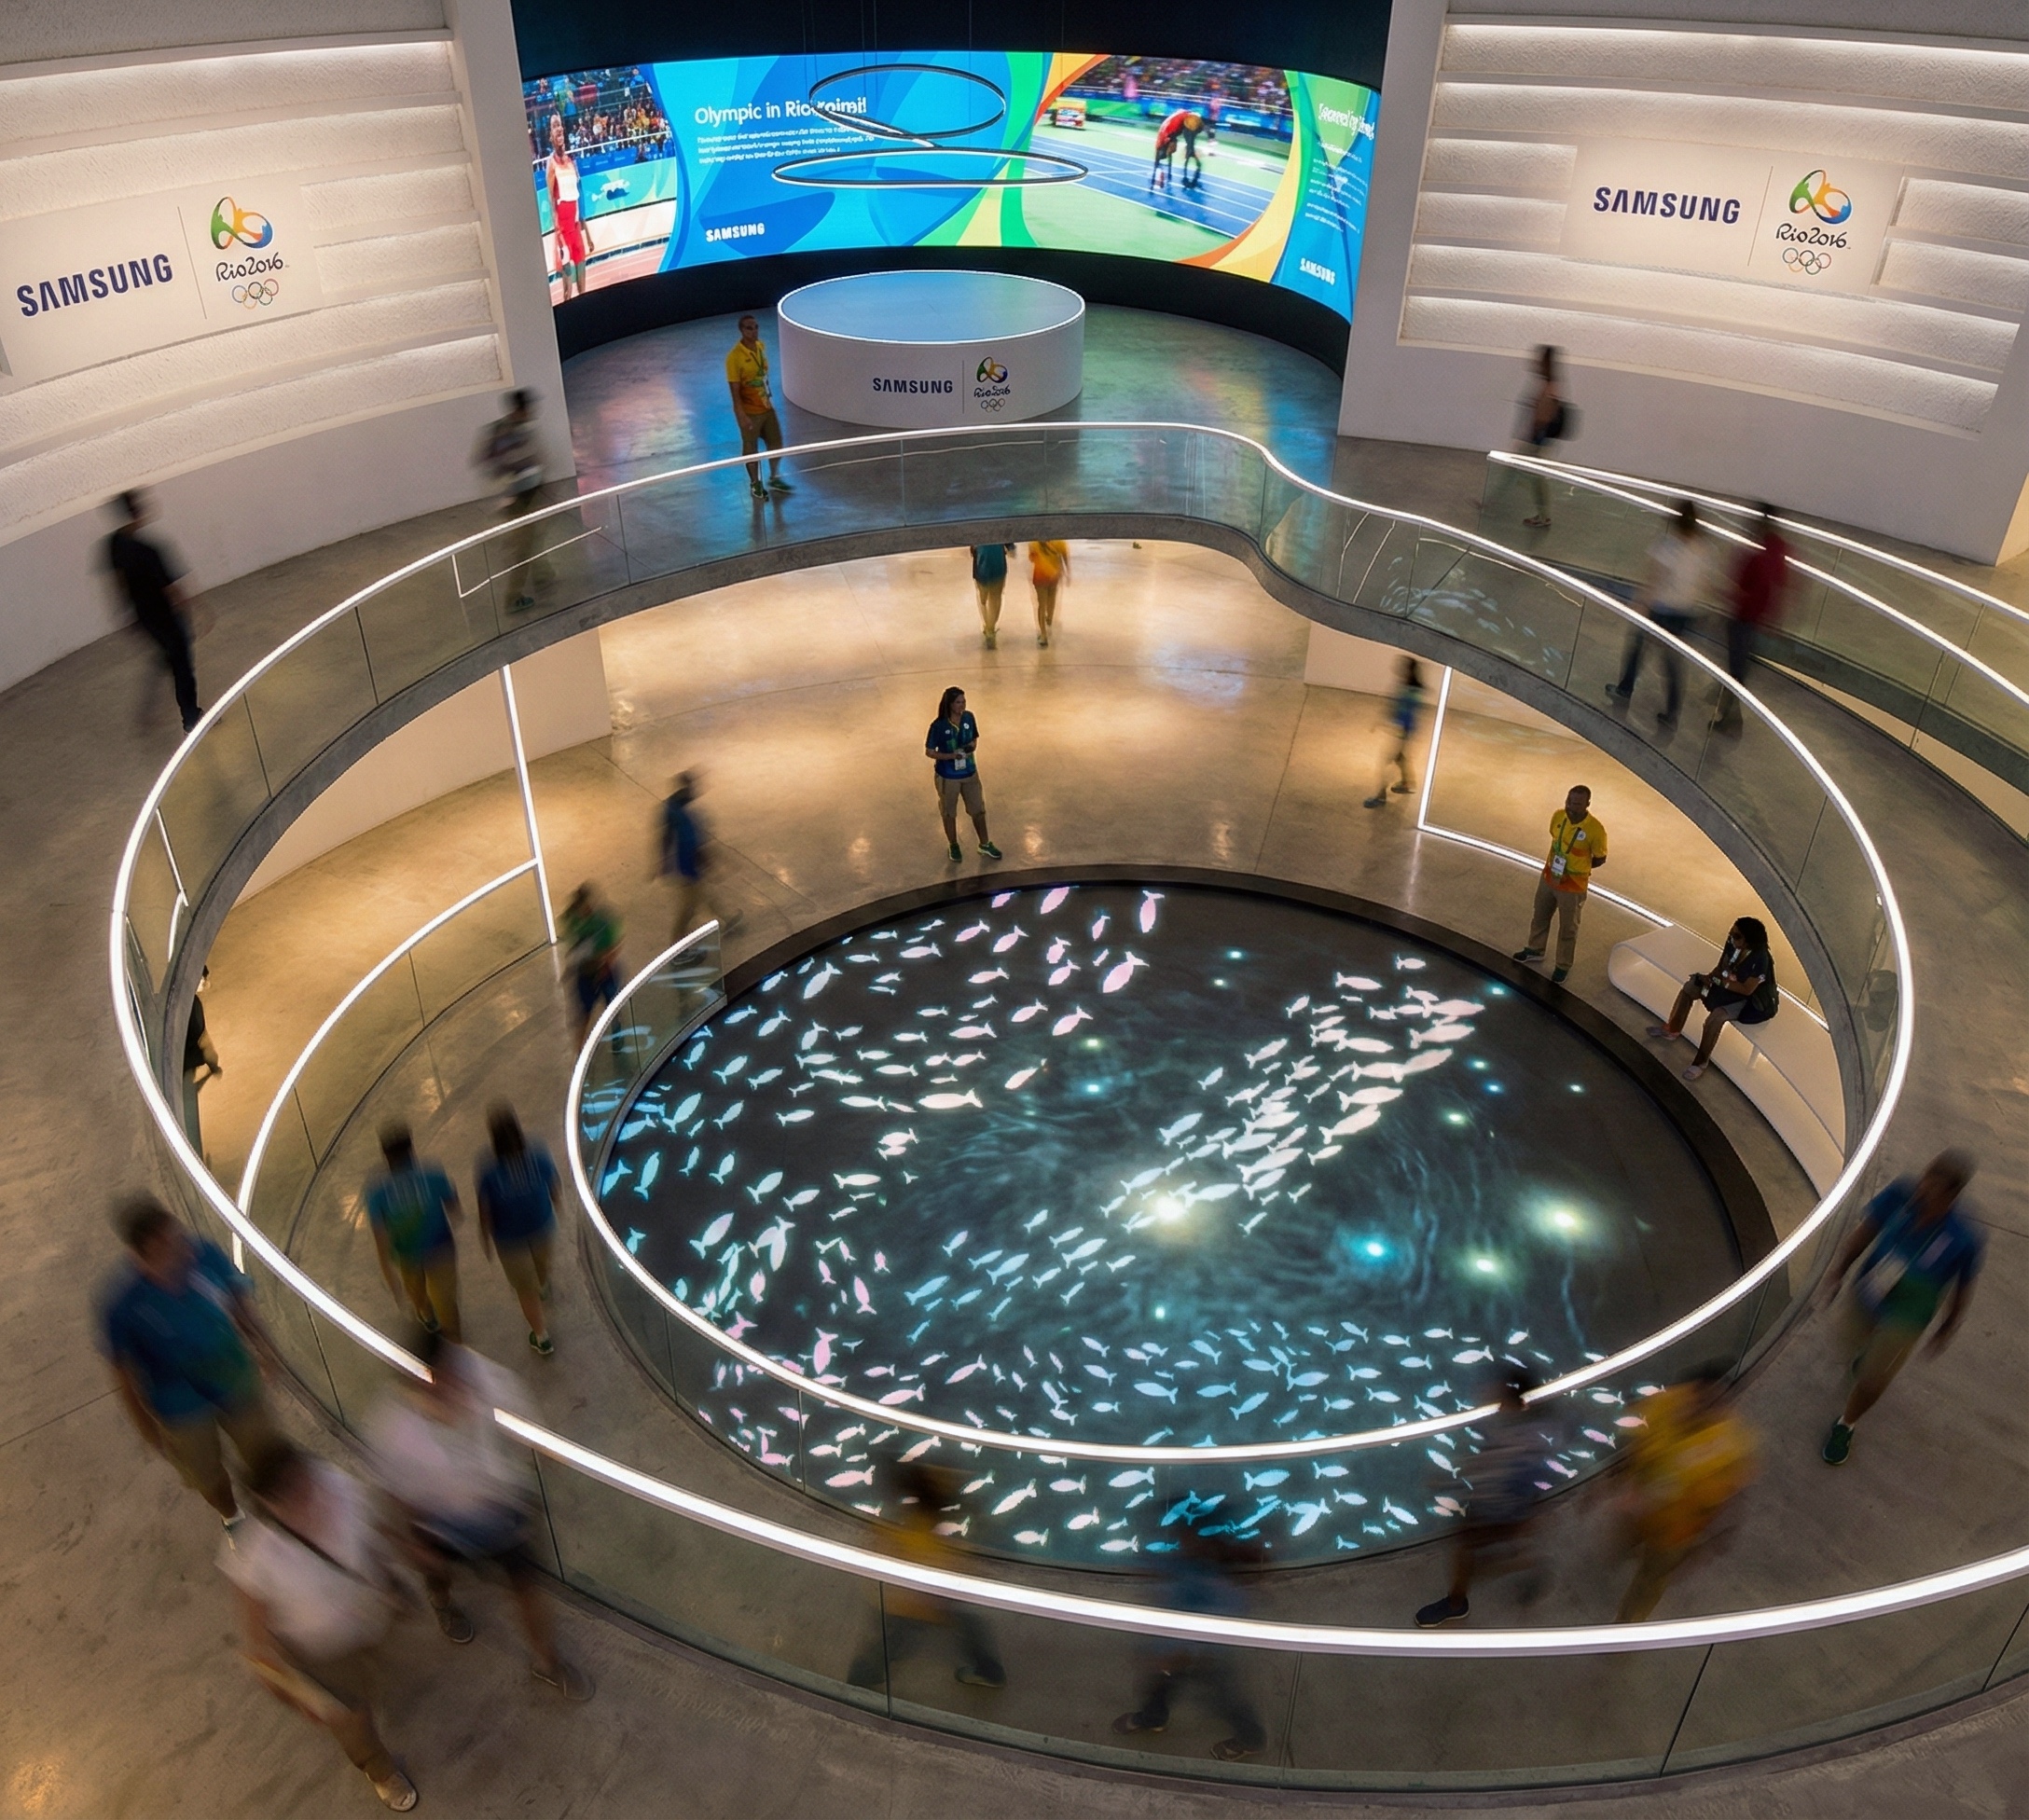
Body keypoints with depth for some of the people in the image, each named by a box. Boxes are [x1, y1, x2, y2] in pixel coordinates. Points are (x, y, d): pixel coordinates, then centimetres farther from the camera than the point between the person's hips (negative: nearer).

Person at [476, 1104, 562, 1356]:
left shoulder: (488, 1171, -32)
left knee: (525, 1288, 21)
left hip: (510, 1238, -3)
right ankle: (543, 1287, 70)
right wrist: (556, 1204, 13)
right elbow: (556, 1190, -11)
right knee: (541, 1260, 37)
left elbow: (485, 1212, -19)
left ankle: (542, 1338, 38)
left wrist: (486, 1240, 1)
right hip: (542, 1228, 3)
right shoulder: (538, 1156, -27)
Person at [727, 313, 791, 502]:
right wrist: (741, 415, -23)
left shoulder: (760, 347, 0)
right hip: (750, 412, -7)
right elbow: (734, 389, -21)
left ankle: (774, 479, 36)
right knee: (751, 449, 10)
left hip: (767, 407, 7)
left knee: (776, 443, 16)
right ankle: (755, 484, 28)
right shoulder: (735, 357, -22)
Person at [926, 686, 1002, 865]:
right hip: (948, 776, -4)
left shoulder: (969, 718, -9)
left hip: (970, 773, 4)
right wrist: (951, 756, -27)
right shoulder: (938, 726, -22)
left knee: (978, 810, 15)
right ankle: (954, 846, 36)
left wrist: (971, 747, -17)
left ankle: (985, 844, 34)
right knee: (949, 813, 15)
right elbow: (929, 752, -14)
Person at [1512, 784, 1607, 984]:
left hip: (1572, 887, -5)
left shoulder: (1595, 830, -27)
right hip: (1549, 877, 5)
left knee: (1567, 929, 14)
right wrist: (1555, 863, -1)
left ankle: (1563, 967, 35)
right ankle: (1534, 949, 51)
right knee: (1540, 916, 27)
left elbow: (1600, 859, -11)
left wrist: (1575, 868, -8)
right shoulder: (1558, 816, -12)